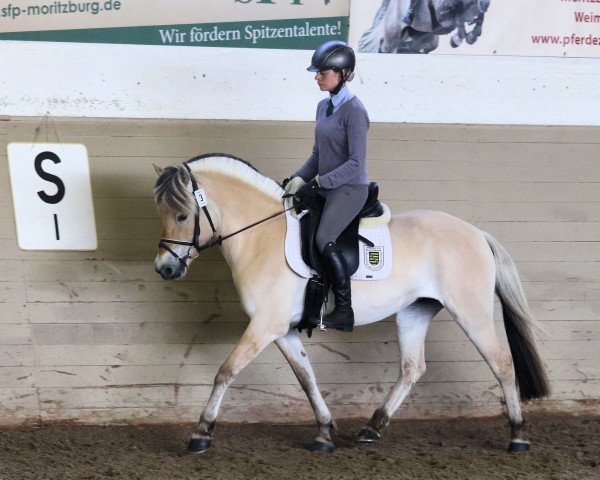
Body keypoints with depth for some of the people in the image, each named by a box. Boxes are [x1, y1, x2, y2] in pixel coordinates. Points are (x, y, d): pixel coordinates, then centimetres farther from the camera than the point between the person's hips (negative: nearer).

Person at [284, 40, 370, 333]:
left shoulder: (353, 111, -16)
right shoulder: (323, 106, 10)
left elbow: (356, 163, -20)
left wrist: (320, 180, -18)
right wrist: (300, 178, 1)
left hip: (350, 188, -9)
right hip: (324, 186, 9)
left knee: (323, 239, -27)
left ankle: (344, 312, -18)